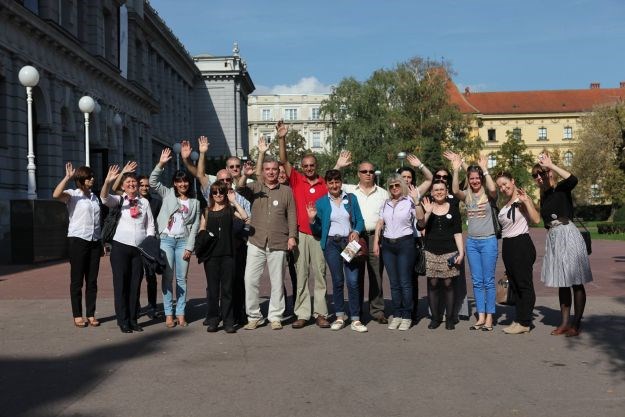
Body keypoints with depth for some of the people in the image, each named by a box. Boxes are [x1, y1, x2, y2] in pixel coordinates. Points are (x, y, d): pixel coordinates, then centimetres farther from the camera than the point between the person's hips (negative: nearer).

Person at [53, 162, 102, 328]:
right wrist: (67, 177, -27)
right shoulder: (72, 195, -2)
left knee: (92, 280, 7)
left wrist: (102, 242, 13)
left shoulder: (94, 197, 17)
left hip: (94, 241, 6)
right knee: (77, 280, 0)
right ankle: (77, 315, 6)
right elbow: (56, 195, -25)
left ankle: (91, 314, 13)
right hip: (78, 241, -5)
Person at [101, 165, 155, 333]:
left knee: (135, 284, 7)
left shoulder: (144, 202, 9)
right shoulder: (119, 200, 1)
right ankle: (123, 321, 7)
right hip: (120, 246, -3)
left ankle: (133, 320, 15)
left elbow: (150, 225, 12)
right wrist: (108, 182, -37)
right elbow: (104, 198, -20)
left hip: (139, 249, 3)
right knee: (121, 284, 0)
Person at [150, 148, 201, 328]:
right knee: (167, 277, -1)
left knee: (181, 278, 3)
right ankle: (168, 314, 3)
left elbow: (195, 226, 5)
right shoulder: (168, 194, 7)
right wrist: (161, 164, -15)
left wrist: (189, 247, -2)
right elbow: (153, 182, -5)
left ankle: (181, 313, 9)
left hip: (183, 241, 1)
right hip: (166, 239, -1)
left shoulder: (195, 202, 9)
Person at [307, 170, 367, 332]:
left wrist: (356, 231, -11)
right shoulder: (321, 203, 6)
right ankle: (340, 316, 17)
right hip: (332, 244, 0)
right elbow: (318, 230, 6)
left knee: (353, 281, -7)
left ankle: (355, 319, -2)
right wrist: (312, 219, -12)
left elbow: (360, 220, 8)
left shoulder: (351, 198, 8)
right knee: (337, 280, 5)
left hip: (349, 242, 0)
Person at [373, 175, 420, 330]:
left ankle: (407, 316, 4)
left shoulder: (409, 201, -1)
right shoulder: (386, 204, 14)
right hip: (387, 244, 5)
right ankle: (397, 315, 14)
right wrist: (376, 242, 6)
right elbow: (380, 224, 14)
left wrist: (416, 201, -22)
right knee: (394, 283, 8)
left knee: (405, 282, -3)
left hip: (405, 243, -4)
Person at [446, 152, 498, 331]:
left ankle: (489, 318, 8)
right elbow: (455, 190, -16)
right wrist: (456, 169, -24)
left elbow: (493, 189, -27)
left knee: (488, 281, 1)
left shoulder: (488, 194, -4)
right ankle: (480, 317, 15)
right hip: (472, 242, 4)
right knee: (477, 281, 8)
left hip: (488, 241, -4)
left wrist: (485, 169, -25)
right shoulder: (467, 195, 5)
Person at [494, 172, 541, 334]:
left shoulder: (523, 199, -7)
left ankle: (524, 322, 1)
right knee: (514, 284, 13)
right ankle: (520, 319, 21)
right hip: (507, 245, 9)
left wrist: (526, 201, -24)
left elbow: (536, 219, -21)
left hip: (521, 244, -9)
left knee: (524, 284, -3)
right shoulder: (505, 204, 14)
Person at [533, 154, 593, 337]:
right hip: (553, 237, 8)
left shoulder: (561, 188, -5)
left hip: (568, 235, -8)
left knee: (576, 282, -2)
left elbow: (573, 179, -29)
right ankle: (565, 323, 20)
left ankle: (576, 324, 3)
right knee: (562, 283, 13)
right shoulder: (544, 196, 15)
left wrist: (551, 165, -25)